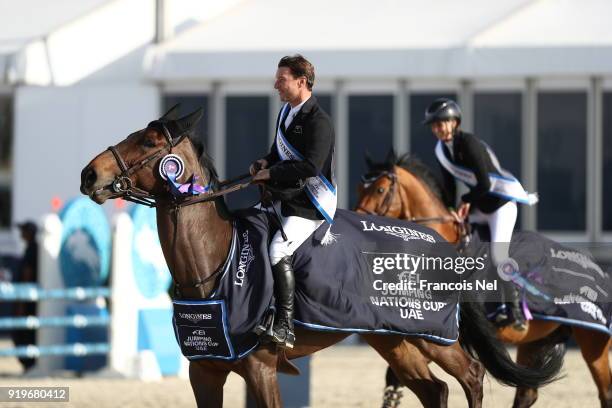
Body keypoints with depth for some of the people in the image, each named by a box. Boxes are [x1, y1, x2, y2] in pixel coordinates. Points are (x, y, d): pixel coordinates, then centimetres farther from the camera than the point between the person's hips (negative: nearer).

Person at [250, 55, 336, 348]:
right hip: (284, 197, 10)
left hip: (310, 205, -10)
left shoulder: (318, 121, -18)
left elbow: (311, 167, -28)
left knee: (278, 252, -27)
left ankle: (285, 327, -28)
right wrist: (266, 163, 4)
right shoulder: (286, 112, 12)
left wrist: (272, 174, -20)